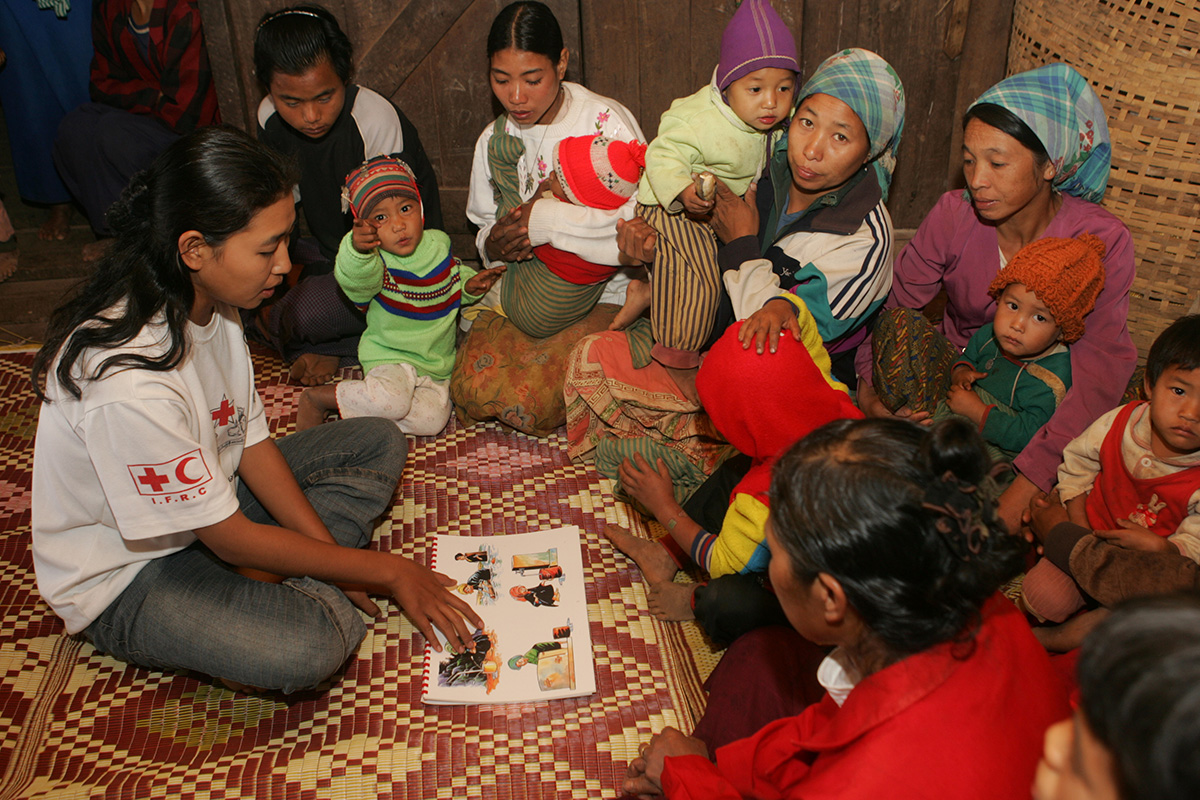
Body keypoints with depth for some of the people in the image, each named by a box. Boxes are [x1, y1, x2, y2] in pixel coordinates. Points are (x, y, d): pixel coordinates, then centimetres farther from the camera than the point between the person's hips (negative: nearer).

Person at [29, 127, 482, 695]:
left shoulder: (209, 303, -10)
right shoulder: (127, 382, -36)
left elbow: (252, 440, -1)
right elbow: (231, 539, -26)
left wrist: (333, 556, -7)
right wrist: (386, 570, -19)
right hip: (126, 576, -9)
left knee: (380, 443, 3)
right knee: (307, 649, -34)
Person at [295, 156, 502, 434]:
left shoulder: (439, 243, -1)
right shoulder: (375, 262, -18)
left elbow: (454, 276, 20)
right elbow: (355, 280, -43)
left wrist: (469, 285, -2)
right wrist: (358, 250, -63)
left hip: (438, 365, 5)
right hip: (391, 357, -5)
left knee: (433, 419, -20)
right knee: (392, 398, -35)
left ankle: (362, 409, 0)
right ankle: (316, 398, -8)